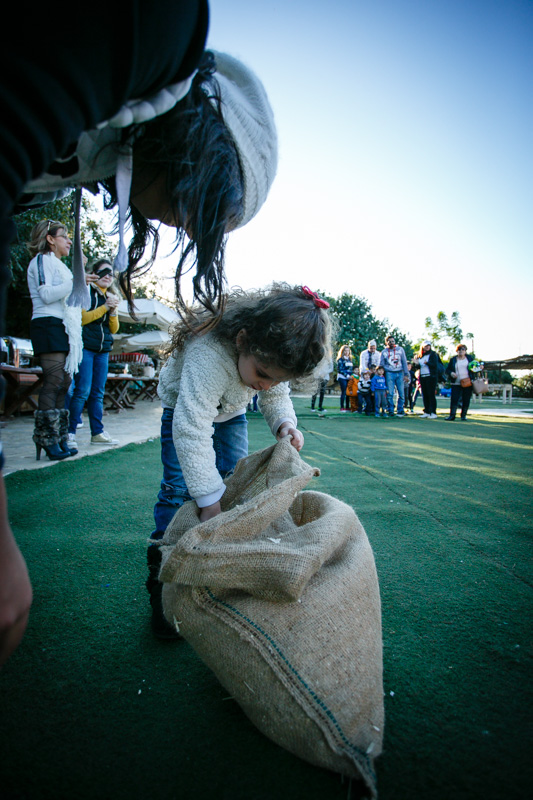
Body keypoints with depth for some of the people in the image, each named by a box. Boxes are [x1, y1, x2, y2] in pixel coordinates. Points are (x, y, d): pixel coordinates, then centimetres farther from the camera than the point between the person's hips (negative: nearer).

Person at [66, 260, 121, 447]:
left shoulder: (110, 298, 19)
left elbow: (114, 329, 14)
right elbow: (82, 318, -11)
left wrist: (113, 311, -3)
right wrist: (105, 307, -13)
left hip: (103, 349, 6)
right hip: (85, 346, -6)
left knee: (98, 393, 6)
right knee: (83, 391, -12)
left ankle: (97, 432, 9)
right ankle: (70, 432, -6)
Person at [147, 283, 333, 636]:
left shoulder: (274, 356, -26)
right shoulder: (208, 354, -46)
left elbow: (277, 395, -8)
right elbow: (192, 429, -50)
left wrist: (284, 422, -31)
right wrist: (210, 501, -53)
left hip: (231, 413, 5)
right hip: (184, 408, -4)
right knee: (178, 489, -12)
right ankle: (161, 581, 0)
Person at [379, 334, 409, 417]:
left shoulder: (400, 349, 9)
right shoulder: (384, 352, 8)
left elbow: (404, 362, 8)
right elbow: (381, 365, 11)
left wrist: (406, 374, 2)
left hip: (400, 373, 1)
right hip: (389, 373, -1)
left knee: (401, 393, -2)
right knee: (390, 394, -5)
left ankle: (400, 411, 8)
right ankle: (391, 411, 3)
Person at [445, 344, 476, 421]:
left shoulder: (470, 358, 10)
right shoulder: (453, 360, 9)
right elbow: (447, 370, 10)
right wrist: (451, 373, -11)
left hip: (468, 383, 1)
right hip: (456, 383, -1)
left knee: (466, 400, 2)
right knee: (454, 399, -9)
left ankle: (463, 415, 13)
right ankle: (452, 415, -4)